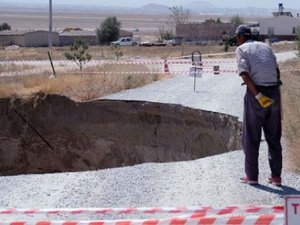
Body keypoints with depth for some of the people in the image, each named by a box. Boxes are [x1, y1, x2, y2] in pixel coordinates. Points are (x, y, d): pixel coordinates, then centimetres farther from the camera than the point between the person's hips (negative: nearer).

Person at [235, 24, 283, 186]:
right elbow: (277, 72, 14)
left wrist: (258, 95, -17)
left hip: (256, 92, -5)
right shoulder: (265, 47, 18)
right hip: (274, 91, 5)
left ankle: (252, 176, 9)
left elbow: (245, 74, -13)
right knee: (274, 137, 12)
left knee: (251, 137, 7)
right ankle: (276, 176, 12)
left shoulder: (241, 49, 2)